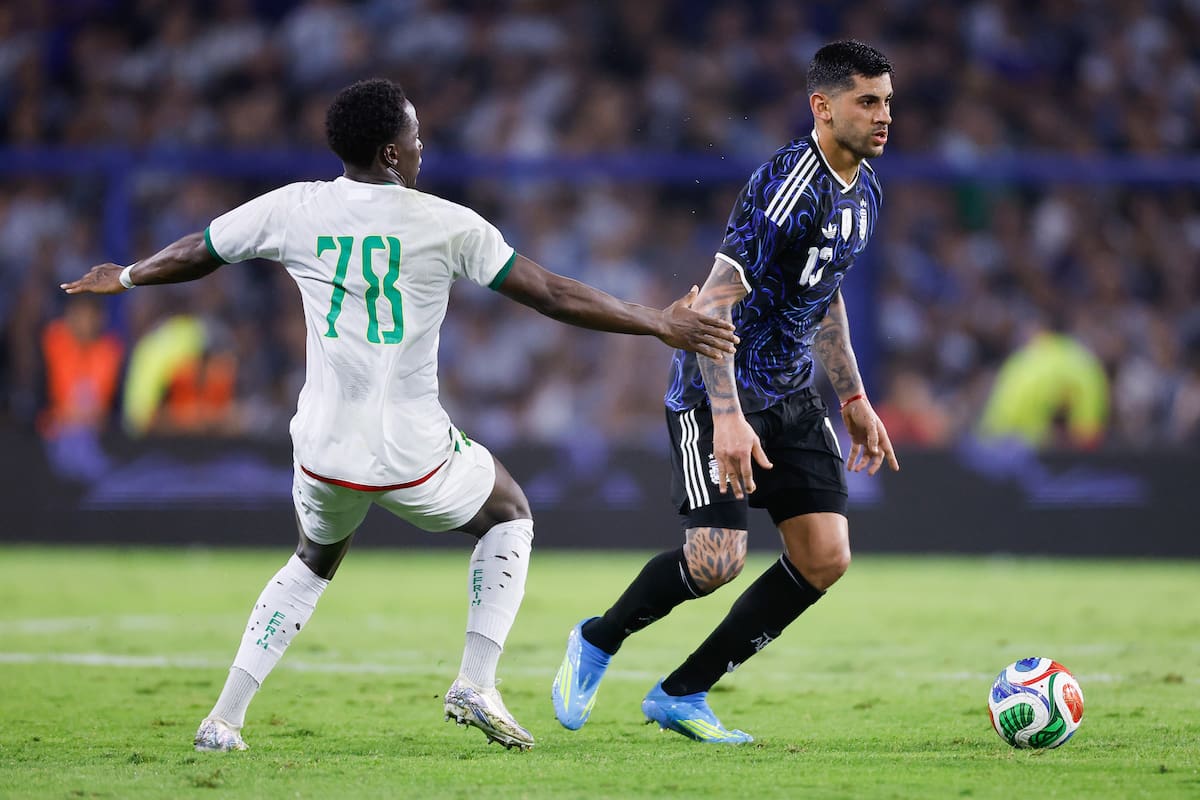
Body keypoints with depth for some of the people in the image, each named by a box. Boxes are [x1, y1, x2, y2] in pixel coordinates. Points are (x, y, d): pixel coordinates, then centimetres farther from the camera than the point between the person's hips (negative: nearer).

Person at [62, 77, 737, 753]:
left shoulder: (293, 210, 0)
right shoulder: (445, 223, -8)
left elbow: (194, 255, 15)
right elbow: (553, 295, -6)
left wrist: (123, 278, 36)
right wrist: (662, 325, 2)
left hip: (325, 452, 3)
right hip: (415, 457, -3)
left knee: (314, 564, 31)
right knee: (510, 518, 25)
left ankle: (224, 721, 21)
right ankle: (477, 684, 10)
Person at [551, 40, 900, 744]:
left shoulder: (863, 190, 7)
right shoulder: (786, 186, -22)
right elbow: (716, 301, -26)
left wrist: (855, 400, 22)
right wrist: (727, 417, -34)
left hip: (792, 395, 9)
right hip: (720, 393, -9)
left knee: (827, 557, -4)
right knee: (717, 560, -17)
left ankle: (682, 694, 8)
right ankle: (597, 643, 13)